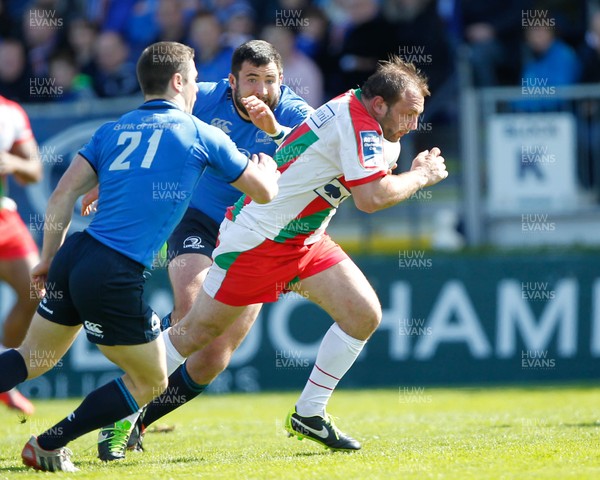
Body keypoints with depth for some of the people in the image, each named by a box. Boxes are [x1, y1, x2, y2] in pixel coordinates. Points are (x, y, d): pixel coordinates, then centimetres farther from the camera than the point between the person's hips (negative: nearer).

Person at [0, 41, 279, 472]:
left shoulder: (112, 131, 16)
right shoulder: (200, 134, 6)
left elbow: (63, 196, 8)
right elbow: (264, 192, 16)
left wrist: (49, 259, 17)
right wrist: (267, 167, 38)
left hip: (73, 258, 6)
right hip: (117, 276, -5)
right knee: (150, 382, 14)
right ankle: (48, 446, 13)